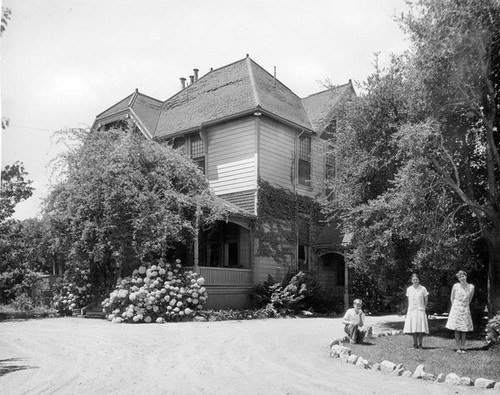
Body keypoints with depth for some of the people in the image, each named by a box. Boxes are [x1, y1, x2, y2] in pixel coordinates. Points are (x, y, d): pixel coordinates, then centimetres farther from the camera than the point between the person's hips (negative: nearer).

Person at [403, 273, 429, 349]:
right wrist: (411, 307, 13)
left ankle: (420, 344, 8)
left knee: (420, 328, -3)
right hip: (411, 310, 2)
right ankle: (415, 344, 11)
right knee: (413, 328, 1)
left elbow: (426, 299, 8)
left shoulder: (423, 289, -3)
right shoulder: (409, 289, 4)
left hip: (420, 310, -2)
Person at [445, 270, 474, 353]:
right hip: (456, 309, -1)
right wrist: (455, 307, 9)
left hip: (465, 309, 1)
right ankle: (458, 348, 1)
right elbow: (452, 298, 7)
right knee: (456, 329, -3)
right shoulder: (456, 286, -2)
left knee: (464, 329, 1)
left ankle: (463, 347, 8)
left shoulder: (471, 287, 1)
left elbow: (470, 299, 15)